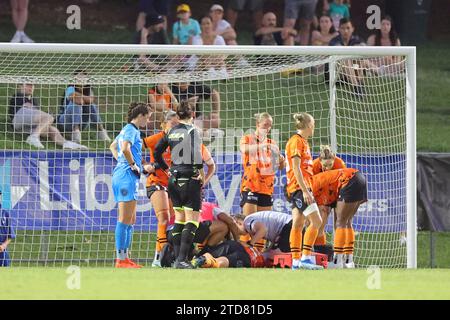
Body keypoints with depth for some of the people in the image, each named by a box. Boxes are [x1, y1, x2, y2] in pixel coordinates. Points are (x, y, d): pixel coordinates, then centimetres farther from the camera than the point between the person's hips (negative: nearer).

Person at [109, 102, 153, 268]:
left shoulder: (127, 129, 18)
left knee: (130, 220, 13)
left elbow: (113, 147, 33)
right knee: (125, 220, -10)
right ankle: (121, 259, -10)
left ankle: (125, 257, 14)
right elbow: (125, 149, -28)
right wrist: (135, 166, -14)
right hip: (127, 176, -10)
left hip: (121, 174, 10)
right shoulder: (132, 130, -11)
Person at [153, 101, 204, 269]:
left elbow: (157, 152, 13)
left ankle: (177, 258, 13)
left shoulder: (171, 132, 8)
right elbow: (196, 154, -21)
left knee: (179, 219, 15)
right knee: (192, 219, -5)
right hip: (190, 179, -6)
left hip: (174, 179, 6)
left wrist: (166, 168, 22)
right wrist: (201, 173, -11)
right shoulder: (192, 130, -10)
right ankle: (182, 259, -15)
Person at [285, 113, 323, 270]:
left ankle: (296, 261, 5)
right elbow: (296, 168, -18)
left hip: (302, 188, 10)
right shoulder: (296, 141, -11)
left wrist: (307, 189, 20)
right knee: (316, 221, -14)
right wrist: (305, 190, -22)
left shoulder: (303, 141, 18)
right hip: (299, 187, -10)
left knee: (297, 224, 6)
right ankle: (305, 258, -16)